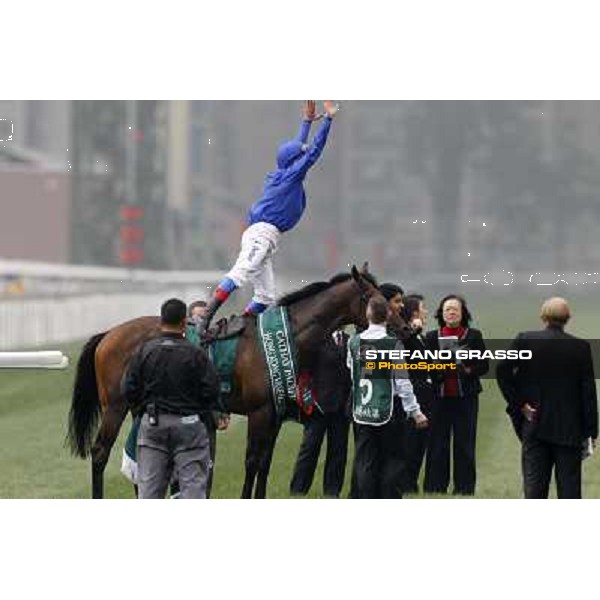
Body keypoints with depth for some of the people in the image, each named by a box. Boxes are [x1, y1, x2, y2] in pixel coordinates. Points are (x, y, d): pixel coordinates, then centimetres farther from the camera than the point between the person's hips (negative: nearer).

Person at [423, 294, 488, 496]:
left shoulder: (474, 336, 6)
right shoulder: (432, 337, 9)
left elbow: (484, 365, 3)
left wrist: (468, 370, -15)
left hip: (466, 398, -1)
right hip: (439, 396, 1)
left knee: (464, 445, 0)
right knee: (437, 444, 0)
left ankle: (465, 487, 6)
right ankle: (434, 488, 6)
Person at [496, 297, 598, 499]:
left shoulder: (525, 340, -4)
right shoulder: (581, 347, -4)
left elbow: (502, 371, -8)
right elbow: (588, 391, -3)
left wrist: (518, 404, -2)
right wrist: (591, 430, 2)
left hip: (534, 423, 1)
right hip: (569, 429, 0)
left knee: (534, 484, 4)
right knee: (569, 484, 4)